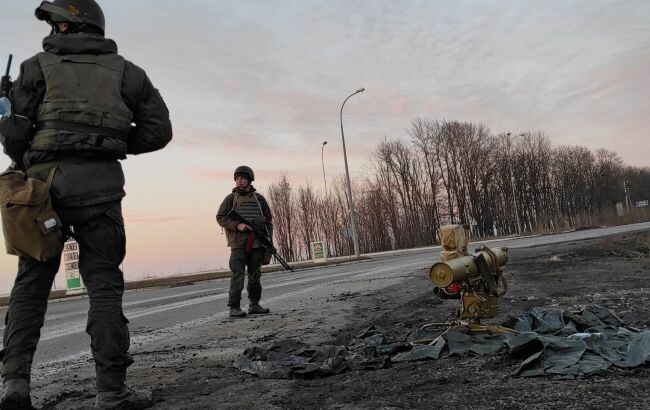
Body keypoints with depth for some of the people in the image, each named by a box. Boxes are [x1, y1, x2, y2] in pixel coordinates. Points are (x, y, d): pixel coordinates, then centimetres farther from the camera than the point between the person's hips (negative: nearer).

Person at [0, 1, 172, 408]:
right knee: (104, 284, 1)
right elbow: (159, 129, 8)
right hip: (100, 186, 0)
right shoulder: (123, 70, 13)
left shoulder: (38, 66, 10)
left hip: (44, 182, 1)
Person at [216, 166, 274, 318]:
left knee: (255, 275, 9)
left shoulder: (259, 199, 11)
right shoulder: (231, 198, 4)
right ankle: (234, 307, -5)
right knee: (238, 274, -9)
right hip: (238, 243, -3)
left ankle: (254, 305, 19)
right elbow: (220, 217, 0)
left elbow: (269, 220, 13)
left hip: (257, 243, 3)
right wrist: (237, 225, -15)